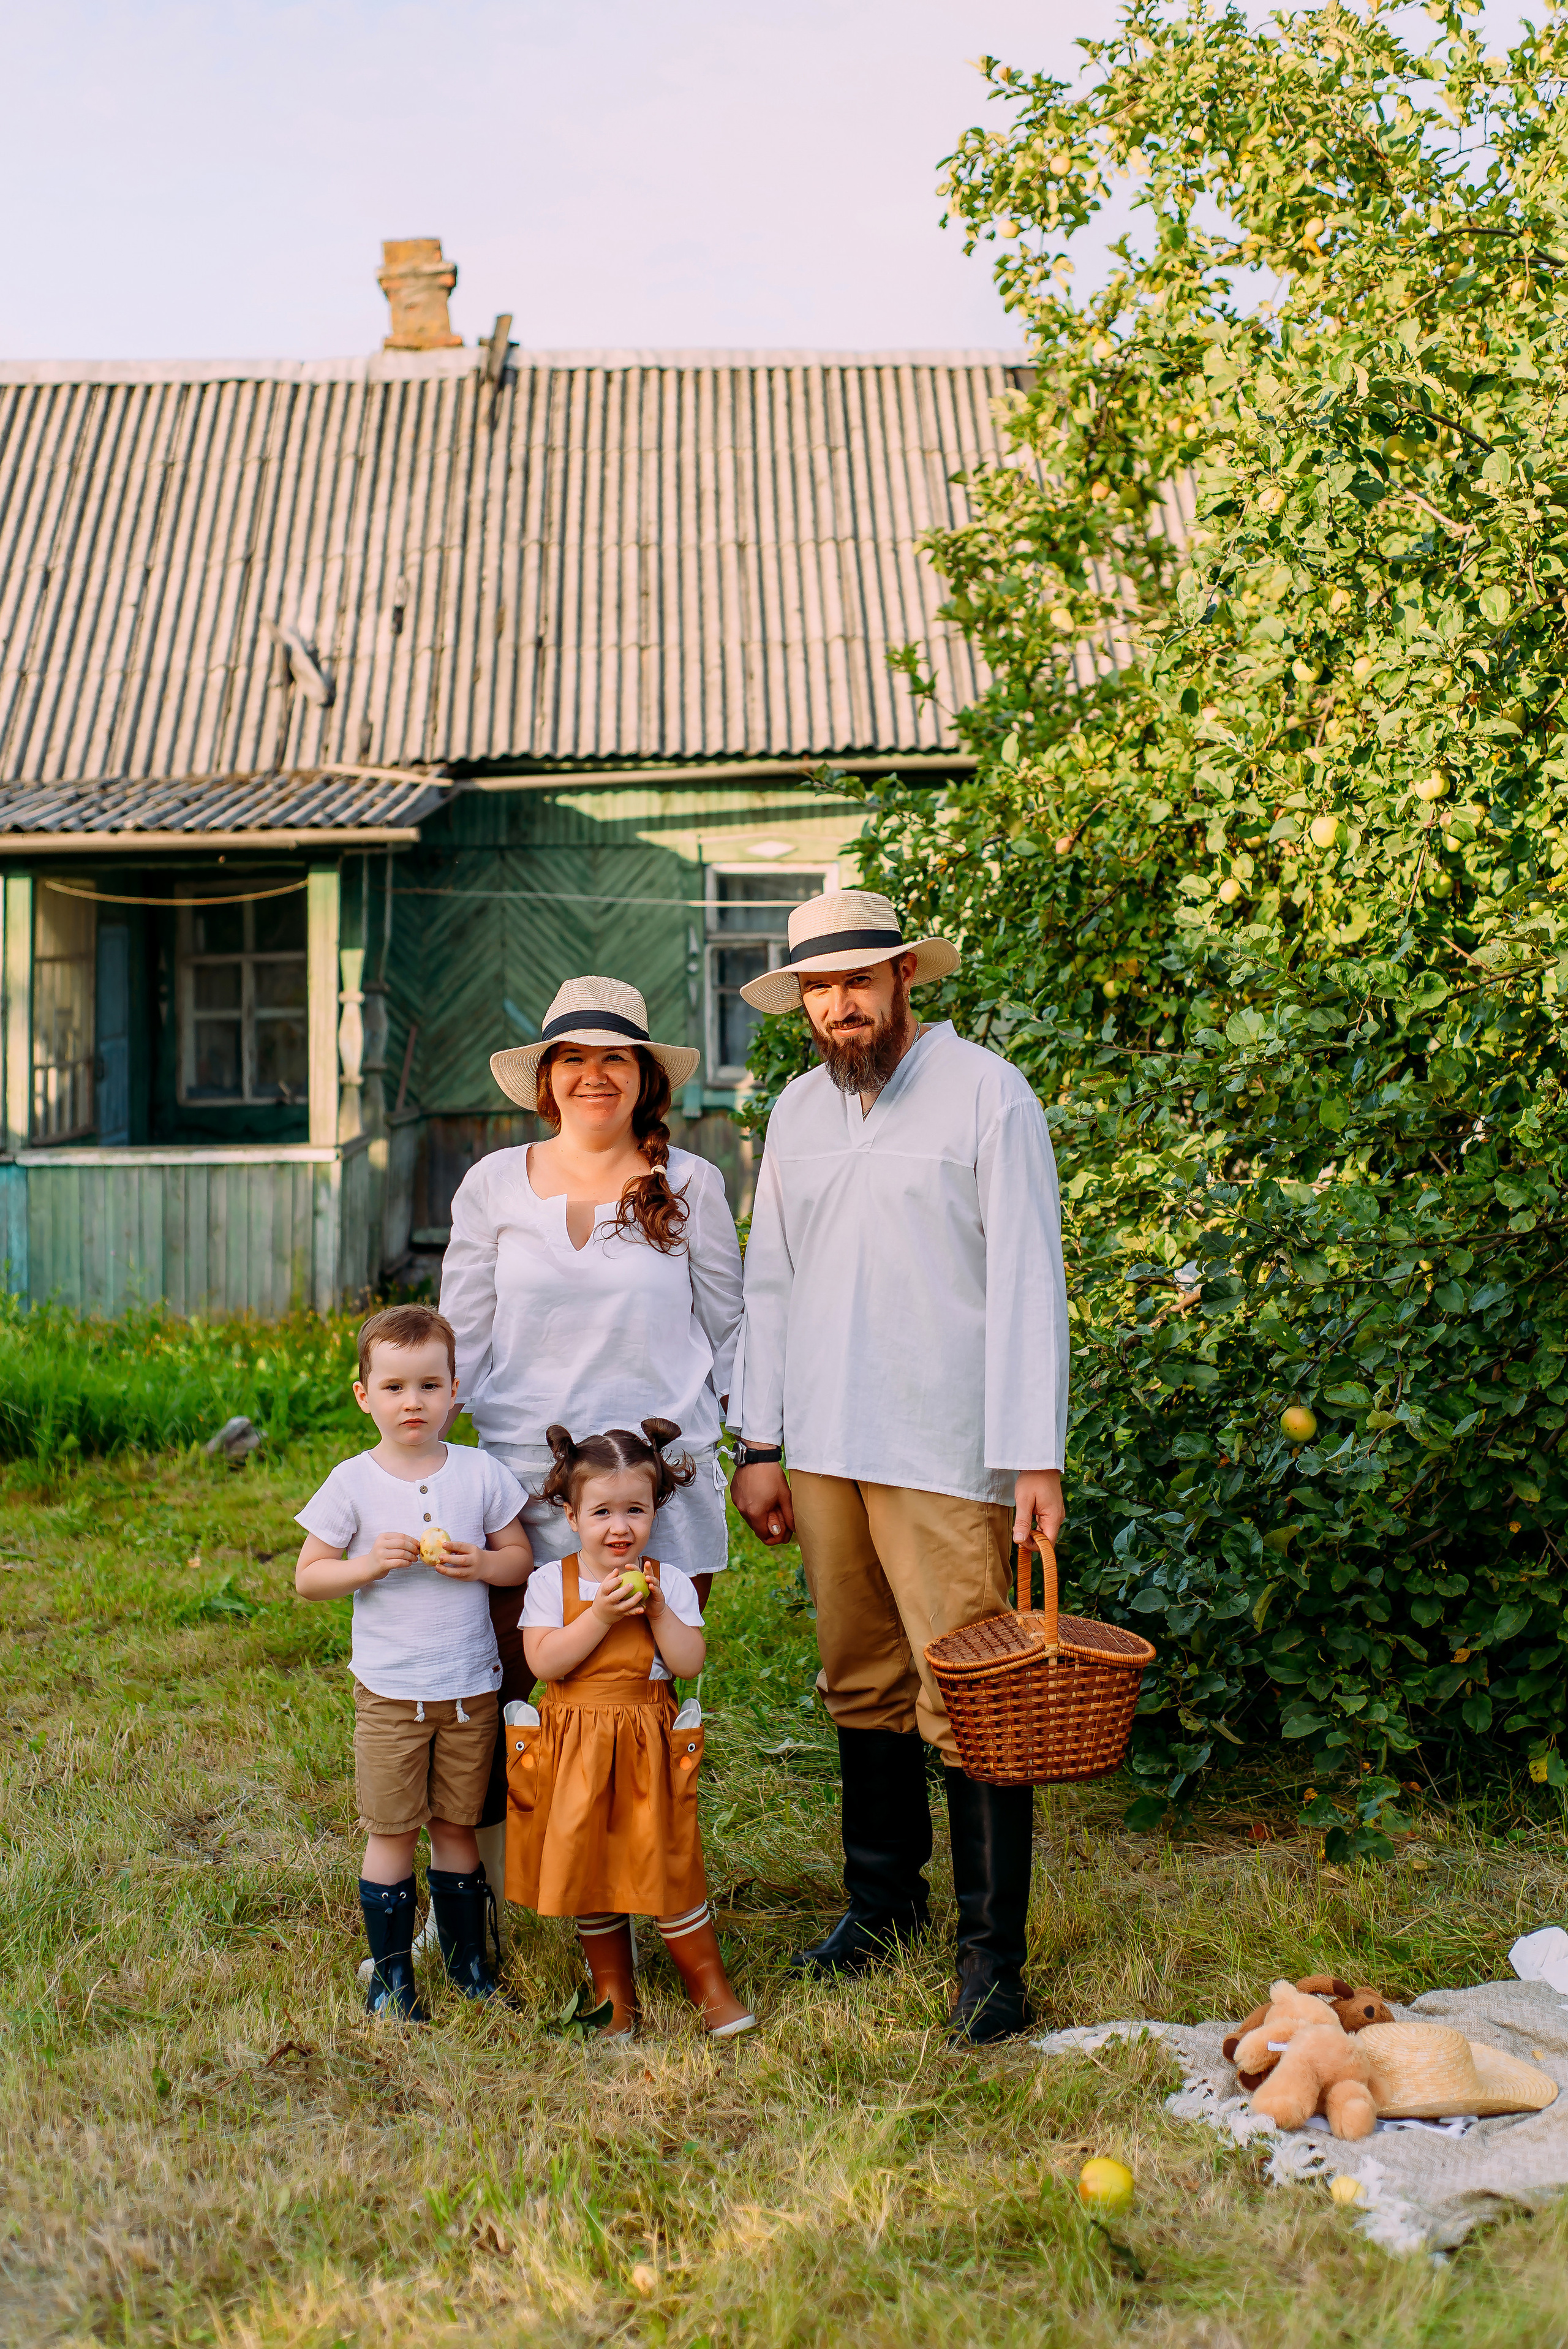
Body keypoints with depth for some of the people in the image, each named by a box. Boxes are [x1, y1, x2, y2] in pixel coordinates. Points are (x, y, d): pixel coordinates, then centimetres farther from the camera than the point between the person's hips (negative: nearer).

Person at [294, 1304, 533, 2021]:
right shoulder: (353, 1483, -5)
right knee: (392, 1833, 4)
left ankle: (468, 1962, 27)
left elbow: (521, 1558, 7)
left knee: (457, 1827, 12)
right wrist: (368, 1566, -18)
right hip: (389, 1691, -1)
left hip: (470, 1689, 1)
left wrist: (481, 1565, -14)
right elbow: (307, 1576, -1)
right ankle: (390, 1976, 18)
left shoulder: (481, 1474, -1)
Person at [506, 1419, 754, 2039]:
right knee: (590, 1871, 9)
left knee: (670, 1867, 0)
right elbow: (544, 1662, -14)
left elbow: (690, 1664, -7)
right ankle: (613, 1991, 24)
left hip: (650, 1750, 0)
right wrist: (601, 1614, -21)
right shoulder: (552, 1582, -3)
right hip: (575, 1749, 1)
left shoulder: (670, 1583, 0)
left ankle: (710, 1985, 15)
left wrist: (657, 1610, -17)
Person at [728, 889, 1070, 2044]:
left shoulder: (987, 1095, -4)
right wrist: (759, 1443, 12)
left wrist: (1035, 1458, -13)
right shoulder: (798, 1112, 13)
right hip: (826, 1447, 5)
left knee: (967, 1700, -5)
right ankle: (884, 1898, 29)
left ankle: (993, 1951, 4)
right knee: (862, 1686, 13)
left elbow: (1027, 1284, -8)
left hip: (947, 1452, -5)